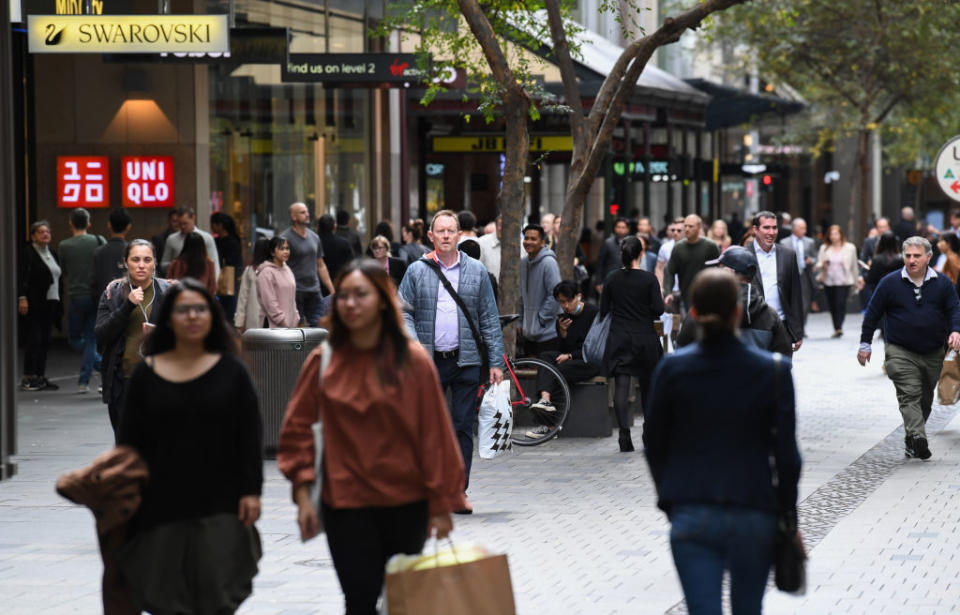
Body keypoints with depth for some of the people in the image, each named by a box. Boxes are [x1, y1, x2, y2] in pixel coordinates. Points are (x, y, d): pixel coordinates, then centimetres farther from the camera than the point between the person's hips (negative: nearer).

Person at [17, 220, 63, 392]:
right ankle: (28, 378, -6)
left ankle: (41, 377, 10)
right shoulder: (27, 253, -6)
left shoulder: (52, 252, 17)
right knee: (33, 339, -9)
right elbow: (21, 277, -14)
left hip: (50, 303, 7)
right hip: (34, 305, -7)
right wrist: (22, 298, -23)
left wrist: (59, 300, 15)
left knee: (44, 341, 7)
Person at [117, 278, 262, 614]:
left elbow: (250, 437, 2)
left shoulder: (231, 371, 3)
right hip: (161, 507, 1)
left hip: (220, 505, -1)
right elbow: (129, 442, 5)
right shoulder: (146, 374, 5)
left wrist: (251, 490, -5)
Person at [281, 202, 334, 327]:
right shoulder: (285, 238, -6)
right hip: (295, 292, -6)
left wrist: (332, 290, 15)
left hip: (314, 291, 6)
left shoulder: (314, 237, 14)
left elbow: (321, 266, 20)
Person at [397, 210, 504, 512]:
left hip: (465, 361, 1)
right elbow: (403, 314, 3)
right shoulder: (417, 271, 4)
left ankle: (458, 491, 8)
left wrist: (496, 362, 3)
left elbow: (490, 319, 8)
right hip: (428, 362, -1)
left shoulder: (476, 271, 7)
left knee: (463, 428, 2)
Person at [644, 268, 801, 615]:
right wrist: (789, 514, 7)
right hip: (754, 514, 0)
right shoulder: (773, 371, -6)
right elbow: (786, 451, -3)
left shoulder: (672, 369, -4)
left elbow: (653, 444, 6)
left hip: (692, 517, 0)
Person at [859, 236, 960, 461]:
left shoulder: (942, 283, 3)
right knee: (909, 395, -18)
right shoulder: (890, 283, -3)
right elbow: (873, 313, 3)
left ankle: (912, 441, 26)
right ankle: (917, 437, -30)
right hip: (900, 352, -3)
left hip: (933, 353, 3)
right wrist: (865, 344, 4)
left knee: (926, 398, 12)